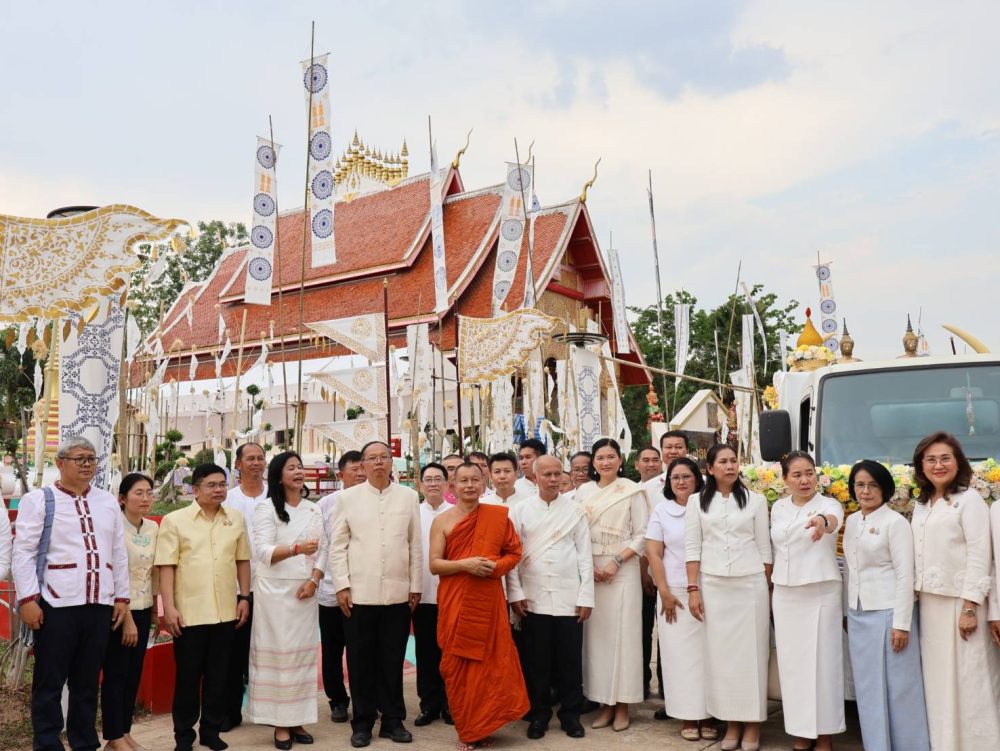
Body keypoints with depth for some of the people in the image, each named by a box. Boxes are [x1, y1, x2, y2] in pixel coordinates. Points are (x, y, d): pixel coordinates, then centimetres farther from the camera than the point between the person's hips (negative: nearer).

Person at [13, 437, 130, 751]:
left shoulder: (108, 502, 13)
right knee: (49, 682, 5)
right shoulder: (39, 500, 0)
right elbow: (23, 552, -5)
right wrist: (28, 599, -12)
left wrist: (122, 598, 10)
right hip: (56, 604, -4)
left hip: (100, 604, 4)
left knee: (88, 681, 14)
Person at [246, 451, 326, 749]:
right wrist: (296, 549, -29)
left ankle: (298, 719, 15)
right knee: (279, 653, -2)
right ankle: (280, 723, 6)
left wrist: (313, 581, -8)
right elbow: (263, 551, -14)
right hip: (276, 591, -4)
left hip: (306, 591, 4)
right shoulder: (266, 509, -3)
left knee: (303, 653, 6)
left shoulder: (314, 510, 11)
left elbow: (323, 549, 7)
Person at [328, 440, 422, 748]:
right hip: (359, 594, -1)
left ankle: (393, 720, 23)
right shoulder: (347, 497, 2)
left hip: (398, 594, 1)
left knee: (393, 661, 9)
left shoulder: (409, 496, 5)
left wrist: (416, 586, 5)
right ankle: (362, 722, 22)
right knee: (360, 661, 8)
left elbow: (415, 545, 6)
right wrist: (341, 586, -4)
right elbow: (337, 546, 2)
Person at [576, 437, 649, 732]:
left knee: (622, 632, -1)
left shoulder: (632, 491, -1)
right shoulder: (583, 492, 9)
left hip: (623, 569, -3)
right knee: (596, 633, 4)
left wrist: (616, 561, -12)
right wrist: (588, 565, -4)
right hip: (590, 570, 3)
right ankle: (605, 703, 15)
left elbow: (642, 535, -3)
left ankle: (622, 705, 11)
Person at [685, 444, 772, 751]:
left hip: (750, 584, -1)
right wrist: (693, 589, -3)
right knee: (720, 652, 5)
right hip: (713, 585, 1)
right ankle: (731, 721, 17)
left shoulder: (755, 500, 3)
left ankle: (752, 722, 15)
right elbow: (692, 548, 2)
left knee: (751, 651, 3)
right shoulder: (697, 503, 4)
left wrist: (768, 588, 3)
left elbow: (764, 547, 5)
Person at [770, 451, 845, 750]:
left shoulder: (828, 504, -8)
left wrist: (822, 521, -57)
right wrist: (769, 588, 15)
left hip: (821, 593, -4)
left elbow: (834, 520, -34)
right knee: (792, 661, 8)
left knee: (822, 660, 0)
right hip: (785, 595, 4)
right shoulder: (778, 508, 7)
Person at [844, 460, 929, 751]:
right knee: (868, 687, 11)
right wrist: (849, 610, 14)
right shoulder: (851, 522, 9)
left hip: (888, 612, -6)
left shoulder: (895, 523, -10)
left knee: (898, 686, 3)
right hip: (859, 615, 6)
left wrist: (901, 623, -15)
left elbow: (905, 575, -12)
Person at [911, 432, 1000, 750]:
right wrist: (915, 596, 10)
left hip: (959, 602, -6)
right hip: (928, 603, 6)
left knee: (967, 680, -1)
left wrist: (970, 608, -17)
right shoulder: (921, 504, 13)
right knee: (937, 679, 10)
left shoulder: (969, 500, -6)